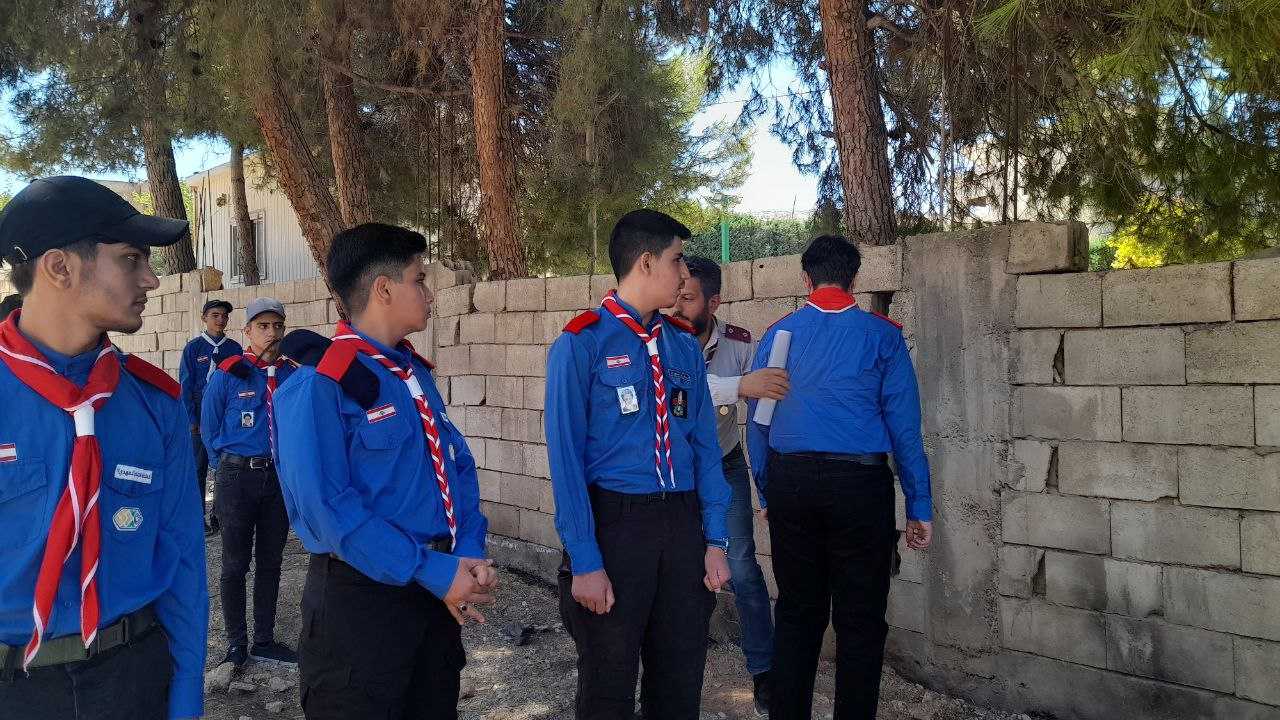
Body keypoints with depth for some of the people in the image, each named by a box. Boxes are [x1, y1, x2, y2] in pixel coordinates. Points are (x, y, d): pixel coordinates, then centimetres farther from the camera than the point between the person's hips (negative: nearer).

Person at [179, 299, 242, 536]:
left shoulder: (234, 348, 6)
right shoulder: (194, 347, 0)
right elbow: (185, 385, -1)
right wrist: (191, 419, -8)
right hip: (201, 416, -2)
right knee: (199, 469, 3)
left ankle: (220, 515, 14)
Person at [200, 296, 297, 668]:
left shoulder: (292, 374, 3)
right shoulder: (228, 374, -7)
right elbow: (210, 429, 3)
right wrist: (229, 468, 5)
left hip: (280, 477, 4)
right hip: (237, 479, -3)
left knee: (270, 562, 11)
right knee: (235, 564, 4)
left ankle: (264, 642, 21)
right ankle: (237, 644, 13)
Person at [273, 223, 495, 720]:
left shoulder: (415, 373, 10)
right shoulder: (318, 384, -16)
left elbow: (458, 467, 10)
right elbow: (328, 507, -22)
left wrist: (470, 554, -6)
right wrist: (432, 570, -21)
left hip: (438, 588, 8)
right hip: (362, 596, -8)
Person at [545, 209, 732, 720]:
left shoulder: (684, 345, 8)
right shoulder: (582, 344, -10)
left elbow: (704, 443, 9)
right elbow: (566, 458, -11)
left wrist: (715, 540, 3)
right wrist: (585, 561, -14)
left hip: (684, 524, 5)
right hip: (614, 523, -5)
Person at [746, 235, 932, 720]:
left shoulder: (777, 335, 6)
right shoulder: (882, 335, -1)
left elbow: (756, 423, 8)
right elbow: (904, 424, -3)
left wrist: (768, 494, 17)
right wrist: (919, 507, 1)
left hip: (789, 484, 3)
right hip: (859, 485, -3)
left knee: (797, 612, 14)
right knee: (860, 619, 6)